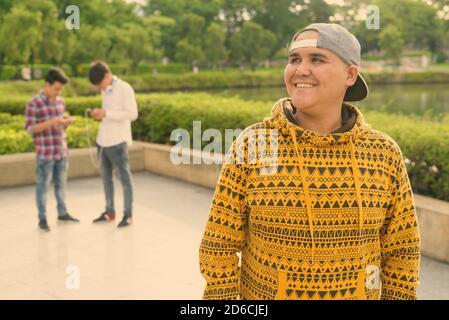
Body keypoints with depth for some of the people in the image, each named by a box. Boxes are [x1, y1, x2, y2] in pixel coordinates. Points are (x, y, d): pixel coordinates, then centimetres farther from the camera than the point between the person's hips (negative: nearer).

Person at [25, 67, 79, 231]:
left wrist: (66, 121, -7)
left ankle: (62, 213, 28)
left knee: (61, 183, 15)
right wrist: (51, 122, -23)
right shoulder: (33, 103, -11)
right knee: (43, 186, 4)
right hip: (45, 154, -6)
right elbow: (29, 129, -13)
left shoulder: (60, 101, 8)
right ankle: (42, 219, 13)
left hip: (62, 151, 6)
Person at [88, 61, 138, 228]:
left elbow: (132, 114, -16)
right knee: (106, 177, 13)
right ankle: (109, 211, 25)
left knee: (124, 178, 0)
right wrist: (99, 113, 2)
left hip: (118, 141, -8)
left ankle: (128, 215, 8)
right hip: (103, 140, 8)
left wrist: (106, 114, -18)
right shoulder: (105, 90, 14)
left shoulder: (125, 88, -10)